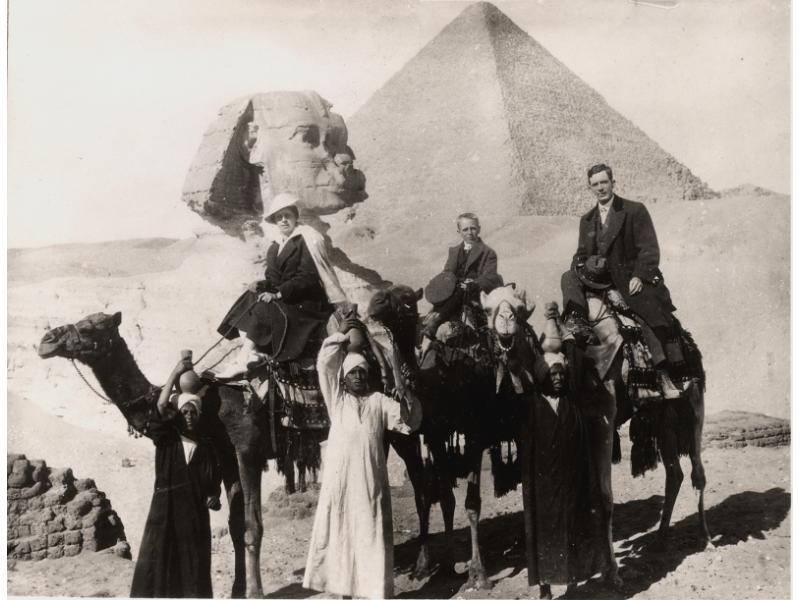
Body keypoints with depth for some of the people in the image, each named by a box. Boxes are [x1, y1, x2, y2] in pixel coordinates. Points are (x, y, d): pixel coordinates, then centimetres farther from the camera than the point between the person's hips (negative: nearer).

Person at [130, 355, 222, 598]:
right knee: (156, 564, -5)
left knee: (194, 567, 4)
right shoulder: (166, 439, 2)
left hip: (195, 515, 2)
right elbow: (161, 407, -13)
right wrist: (176, 372, -15)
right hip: (165, 511, -2)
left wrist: (213, 498, -10)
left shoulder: (206, 447, 8)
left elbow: (214, 483, 11)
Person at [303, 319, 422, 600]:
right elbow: (324, 364, -1)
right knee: (339, 533, 5)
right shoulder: (337, 398, 9)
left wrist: (407, 397, -15)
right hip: (339, 479, 0)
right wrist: (342, 336, -5)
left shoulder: (379, 401, 10)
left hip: (371, 480, 0)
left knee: (372, 536, 2)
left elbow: (408, 422, 3)